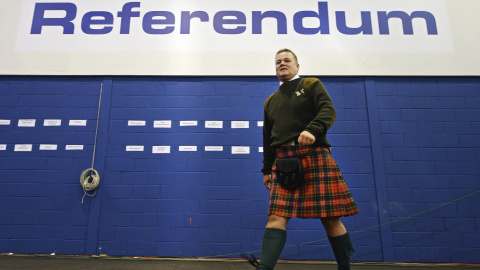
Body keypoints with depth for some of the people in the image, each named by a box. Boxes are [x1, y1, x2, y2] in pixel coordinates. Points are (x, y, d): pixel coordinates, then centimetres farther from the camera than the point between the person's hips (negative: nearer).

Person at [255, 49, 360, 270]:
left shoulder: (312, 85, 12)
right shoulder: (270, 101, 24)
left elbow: (328, 110, -5)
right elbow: (267, 138, 23)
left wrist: (312, 129, -25)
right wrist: (266, 169, 19)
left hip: (313, 155, -3)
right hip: (283, 160, 4)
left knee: (329, 216, -2)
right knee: (277, 216, -9)